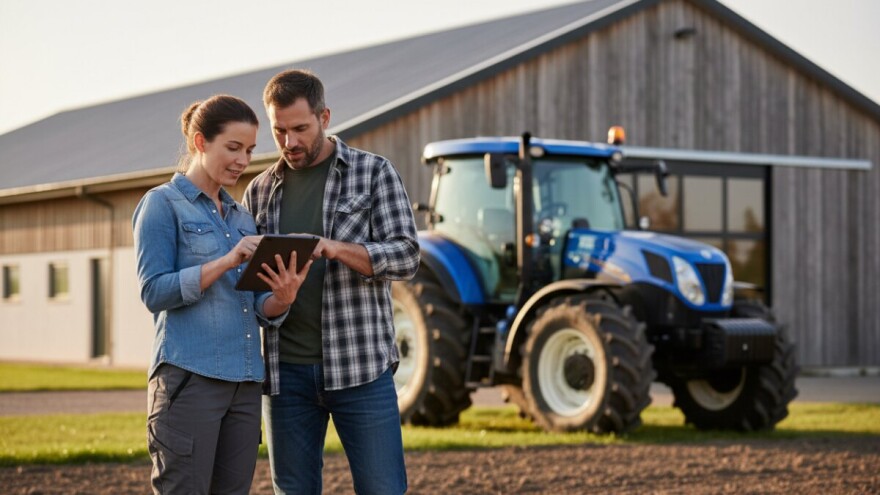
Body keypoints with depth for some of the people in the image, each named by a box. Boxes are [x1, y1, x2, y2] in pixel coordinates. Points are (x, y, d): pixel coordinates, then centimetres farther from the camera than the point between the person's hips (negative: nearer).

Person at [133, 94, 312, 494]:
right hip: (189, 377, -6)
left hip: (246, 382, 7)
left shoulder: (241, 217, 19)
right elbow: (154, 292, -10)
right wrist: (226, 262, -20)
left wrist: (282, 297, -8)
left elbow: (258, 310, 15)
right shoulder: (162, 204, 1)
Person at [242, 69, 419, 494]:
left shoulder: (373, 172, 2)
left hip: (359, 366, -3)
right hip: (285, 369, 3)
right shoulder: (259, 191, 13)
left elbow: (406, 256, -6)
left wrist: (335, 248, -23)